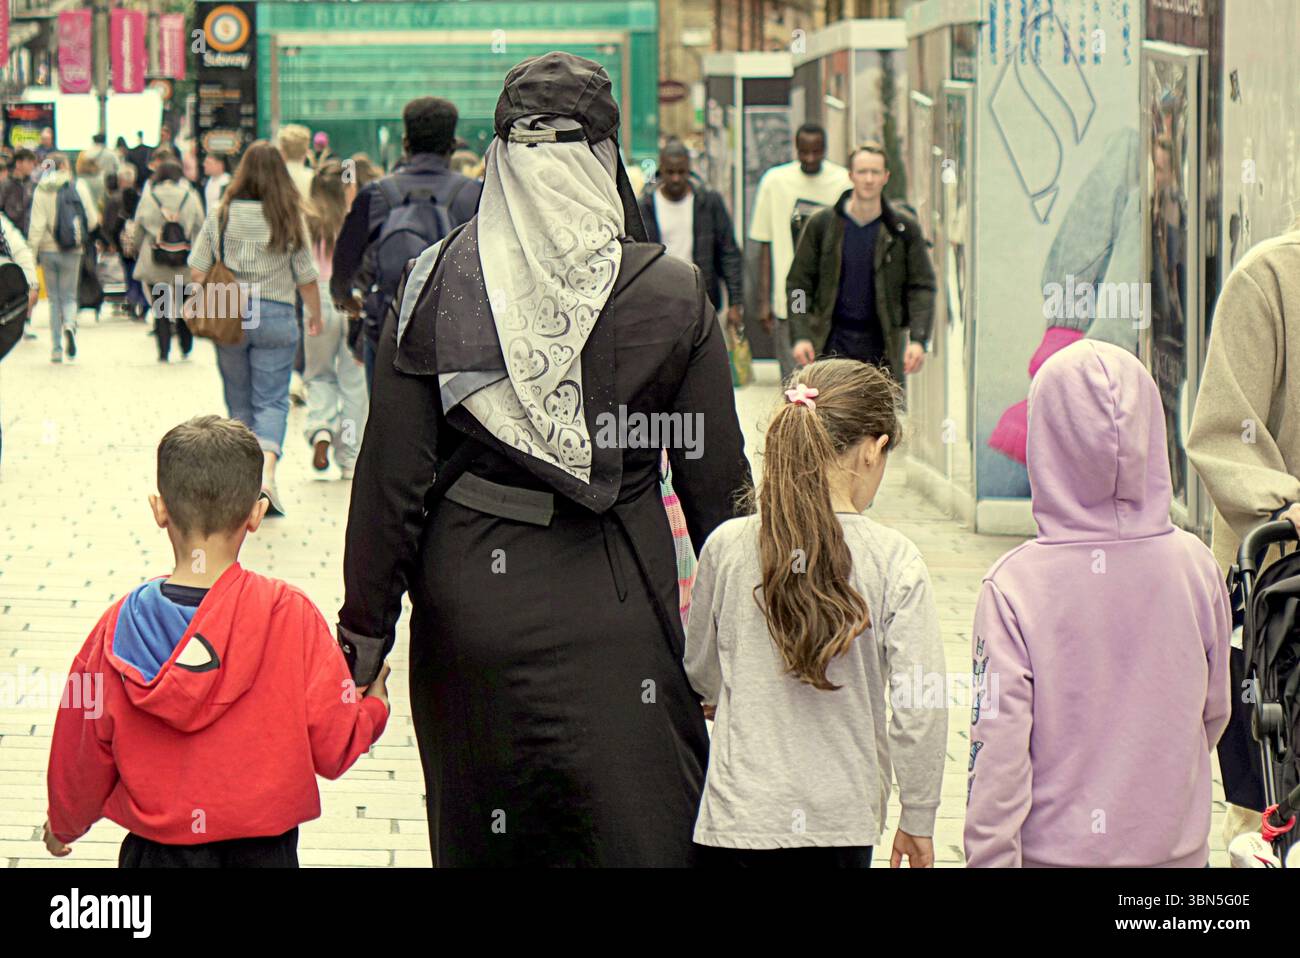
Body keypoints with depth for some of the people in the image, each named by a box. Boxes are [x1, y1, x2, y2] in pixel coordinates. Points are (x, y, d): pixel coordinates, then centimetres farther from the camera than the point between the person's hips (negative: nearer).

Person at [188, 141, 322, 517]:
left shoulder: (221, 214, -3)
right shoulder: (290, 218, -5)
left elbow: (197, 270, -2)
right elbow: (306, 277, -1)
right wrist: (315, 314, 15)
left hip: (228, 316, 2)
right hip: (276, 317, -2)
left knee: (239, 401, 15)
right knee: (272, 401, 0)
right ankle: (266, 472, -21)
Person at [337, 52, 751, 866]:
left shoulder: (435, 288, -5)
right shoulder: (671, 296, -6)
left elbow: (391, 477, -3)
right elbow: (717, 480, -3)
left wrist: (366, 629, 5)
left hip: (471, 596, 2)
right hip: (616, 611, -2)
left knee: (481, 836, 16)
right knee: (639, 832, 5)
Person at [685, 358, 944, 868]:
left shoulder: (727, 547, -4)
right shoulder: (894, 560, -9)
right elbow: (918, 709, -10)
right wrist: (918, 821, 3)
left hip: (742, 812, 0)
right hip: (845, 820, 0)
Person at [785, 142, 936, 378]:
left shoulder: (904, 229, 2)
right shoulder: (821, 224, 2)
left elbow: (922, 287, 2)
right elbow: (798, 283, 5)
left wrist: (918, 339, -12)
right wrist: (800, 336, -7)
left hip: (882, 346, 1)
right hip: (833, 344, 0)